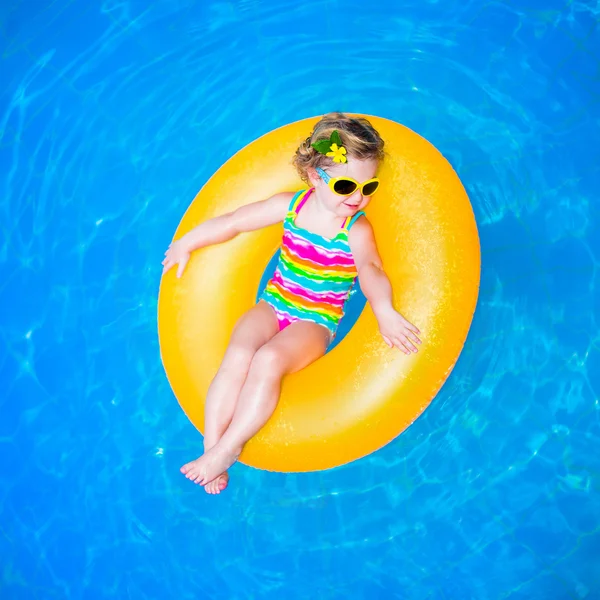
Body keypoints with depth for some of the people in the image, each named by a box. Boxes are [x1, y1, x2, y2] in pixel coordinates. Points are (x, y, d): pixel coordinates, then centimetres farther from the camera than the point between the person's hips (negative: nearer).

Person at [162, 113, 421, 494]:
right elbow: (233, 222, 8)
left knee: (268, 360, -30)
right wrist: (186, 244, 15)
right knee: (238, 355, -25)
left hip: (315, 322, -3)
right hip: (273, 304, 3)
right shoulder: (290, 205, -2)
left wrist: (384, 310, -50)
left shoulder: (357, 229, -10)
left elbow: (370, 268, -30)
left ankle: (228, 448, -20)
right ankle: (211, 445, -19)